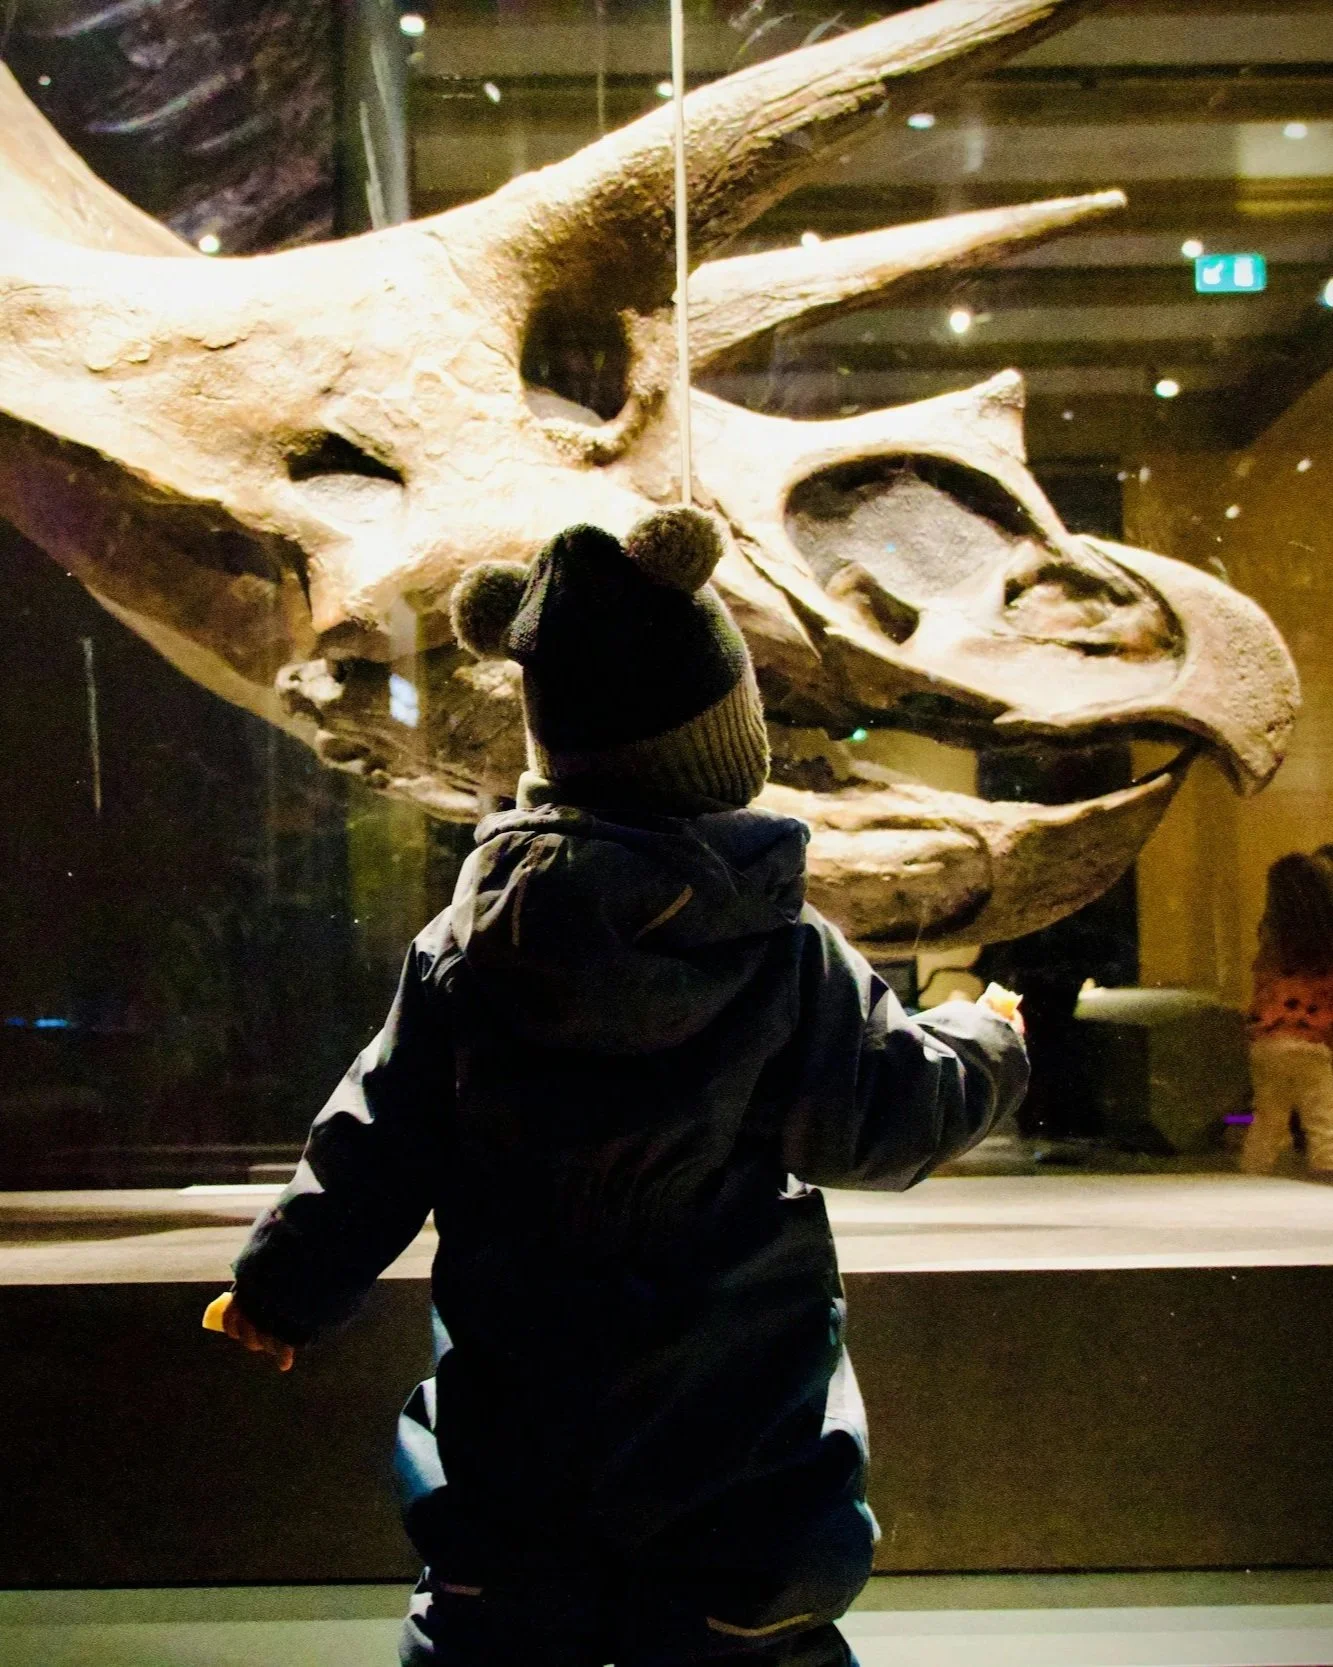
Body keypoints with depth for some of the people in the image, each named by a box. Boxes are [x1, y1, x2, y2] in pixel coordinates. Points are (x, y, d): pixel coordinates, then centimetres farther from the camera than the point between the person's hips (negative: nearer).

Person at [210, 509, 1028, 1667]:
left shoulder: (464, 948, -6)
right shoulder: (785, 962, -14)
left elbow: (375, 1143, -1)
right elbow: (892, 1115, -3)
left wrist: (282, 1288, 12)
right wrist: (985, 1048, 17)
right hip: (724, 1437, -2)